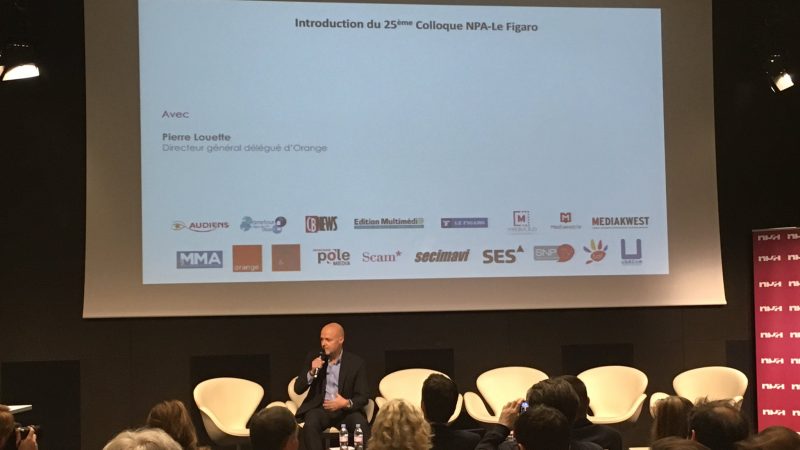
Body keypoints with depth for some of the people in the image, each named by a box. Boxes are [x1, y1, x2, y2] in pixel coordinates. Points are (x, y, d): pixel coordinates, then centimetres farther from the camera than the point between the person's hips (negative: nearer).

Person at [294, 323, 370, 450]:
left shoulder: (356, 363, 0)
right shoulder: (314, 358, 4)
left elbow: (363, 397, -3)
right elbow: (298, 389, 2)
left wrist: (347, 403, -25)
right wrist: (312, 372, -17)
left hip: (345, 409, -1)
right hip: (319, 408, 1)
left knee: (361, 425, -31)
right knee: (310, 425, -32)